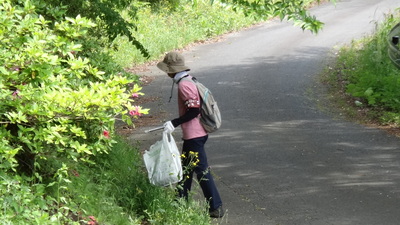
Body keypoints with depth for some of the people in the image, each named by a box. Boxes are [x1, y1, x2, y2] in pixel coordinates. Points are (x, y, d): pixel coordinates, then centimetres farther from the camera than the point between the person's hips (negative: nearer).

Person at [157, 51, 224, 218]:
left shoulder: (184, 85, -19)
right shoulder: (189, 81, 12)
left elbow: (194, 110, -24)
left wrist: (174, 123, -20)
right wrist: (175, 124, 23)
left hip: (194, 135, -11)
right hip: (194, 133, 11)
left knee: (201, 170, -6)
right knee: (186, 169, 18)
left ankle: (216, 207, -3)